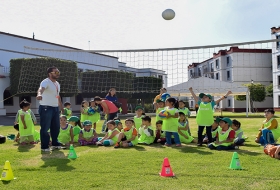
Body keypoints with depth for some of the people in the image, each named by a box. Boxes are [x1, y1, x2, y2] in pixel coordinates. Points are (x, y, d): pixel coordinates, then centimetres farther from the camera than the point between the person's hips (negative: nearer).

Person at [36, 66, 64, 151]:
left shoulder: (57, 84, 14)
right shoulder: (46, 82, -13)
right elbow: (41, 89, -35)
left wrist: (61, 107, 25)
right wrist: (39, 94, -57)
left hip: (55, 108, 9)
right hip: (46, 108, -8)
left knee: (56, 127, 16)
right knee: (45, 128, -3)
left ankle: (55, 144, 31)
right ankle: (44, 146, 7)